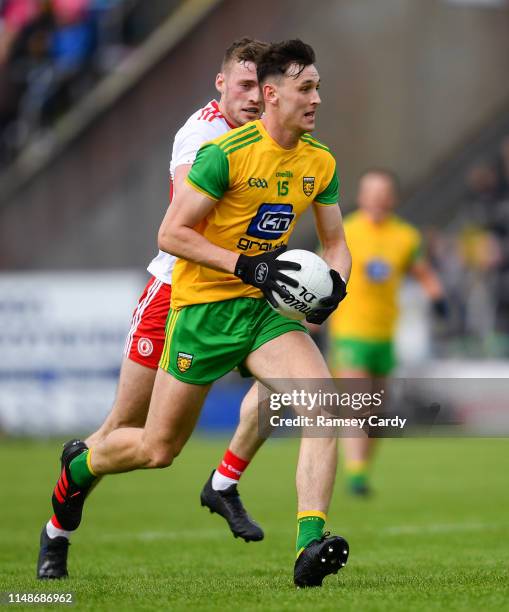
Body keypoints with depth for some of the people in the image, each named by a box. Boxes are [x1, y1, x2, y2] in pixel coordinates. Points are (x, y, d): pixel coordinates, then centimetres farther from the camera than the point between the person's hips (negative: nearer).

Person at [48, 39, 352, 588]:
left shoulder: (321, 162, 2)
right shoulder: (227, 152, -17)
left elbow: (335, 242, 14)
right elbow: (171, 234, -16)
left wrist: (335, 281, -9)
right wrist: (245, 265, -24)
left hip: (265, 307, 5)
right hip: (204, 307, -5)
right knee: (158, 449, 5)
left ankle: (309, 547, -28)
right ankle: (79, 467, 39)